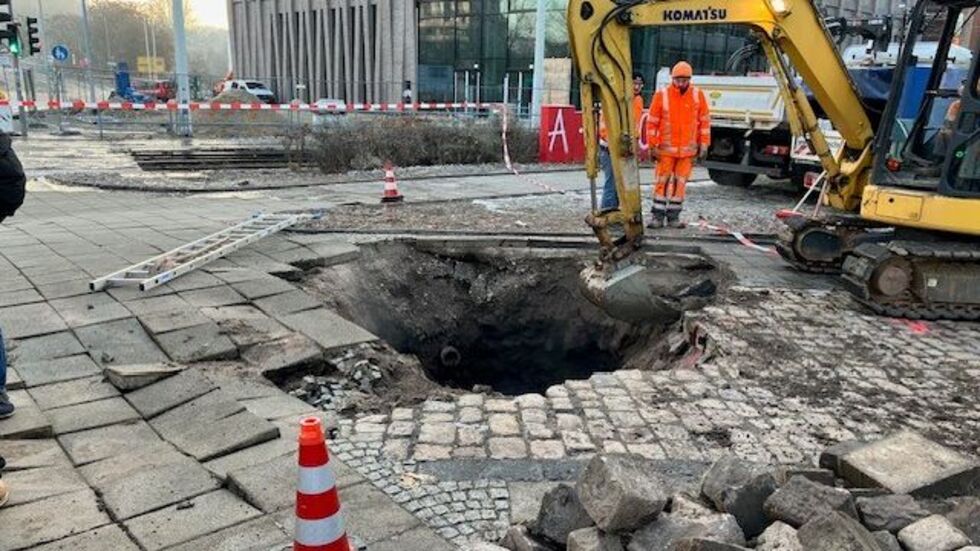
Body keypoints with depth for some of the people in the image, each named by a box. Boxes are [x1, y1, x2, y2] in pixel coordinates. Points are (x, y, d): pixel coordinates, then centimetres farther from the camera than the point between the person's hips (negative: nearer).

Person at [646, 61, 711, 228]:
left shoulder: (698, 95, 0)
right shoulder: (662, 94, -6)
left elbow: (705, 121, 5)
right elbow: (652, 121, -2)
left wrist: (704, 145, 3)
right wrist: (652, 146, -3)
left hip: (688, 150, 2)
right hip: (666, 149, -2)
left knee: (680, 183, 6)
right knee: (662, 181, 1)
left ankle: (673, 216, 15)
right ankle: (658, 216, 10)